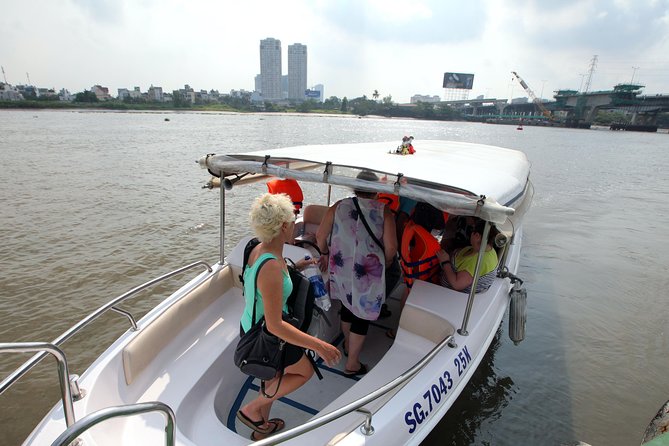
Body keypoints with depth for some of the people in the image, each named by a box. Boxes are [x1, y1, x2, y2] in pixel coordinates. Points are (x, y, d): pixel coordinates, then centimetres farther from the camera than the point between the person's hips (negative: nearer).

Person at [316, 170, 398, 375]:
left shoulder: (339, 206, -1)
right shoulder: (383, 211, -8)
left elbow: (320, 237, 0)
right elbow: (391, 247, -13)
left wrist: (325, 254, 18)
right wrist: (386, 261, 8)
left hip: (340, 268, 4)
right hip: (368, 273, -4)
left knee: (348, 305, 26)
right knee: (363, 314, 12)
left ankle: (348, 345, 49)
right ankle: (352, 364, 24)